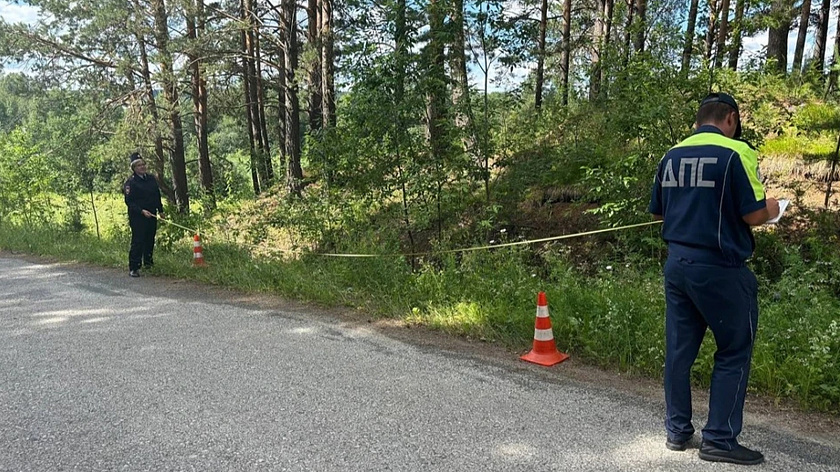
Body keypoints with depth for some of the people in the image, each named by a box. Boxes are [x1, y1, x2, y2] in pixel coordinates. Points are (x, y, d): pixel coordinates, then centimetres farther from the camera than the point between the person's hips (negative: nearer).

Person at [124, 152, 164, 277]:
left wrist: (160, 210, 18)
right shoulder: (130, 182, -10)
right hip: (137, 217, -6)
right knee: (137, 241, -8)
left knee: (150, 240, 16)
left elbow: (157, 195, 18)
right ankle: (133, 268, -5)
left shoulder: (151, 178, 9)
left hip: (151, 215, 6)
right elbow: (129, 202, -13)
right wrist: (141, 211, -23)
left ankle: (148, 262, 33)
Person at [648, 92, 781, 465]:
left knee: (679, 349, 12)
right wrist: (772, 210, 9)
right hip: (719, 268, -6)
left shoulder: (671, 156, 8)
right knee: (734, 352, 8)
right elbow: (754, 215, -12)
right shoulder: (736, 153, -10)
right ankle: (720, 439, 12)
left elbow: (657, 212, 15)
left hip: (677, 263, 6)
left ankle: (677, 431, 23)